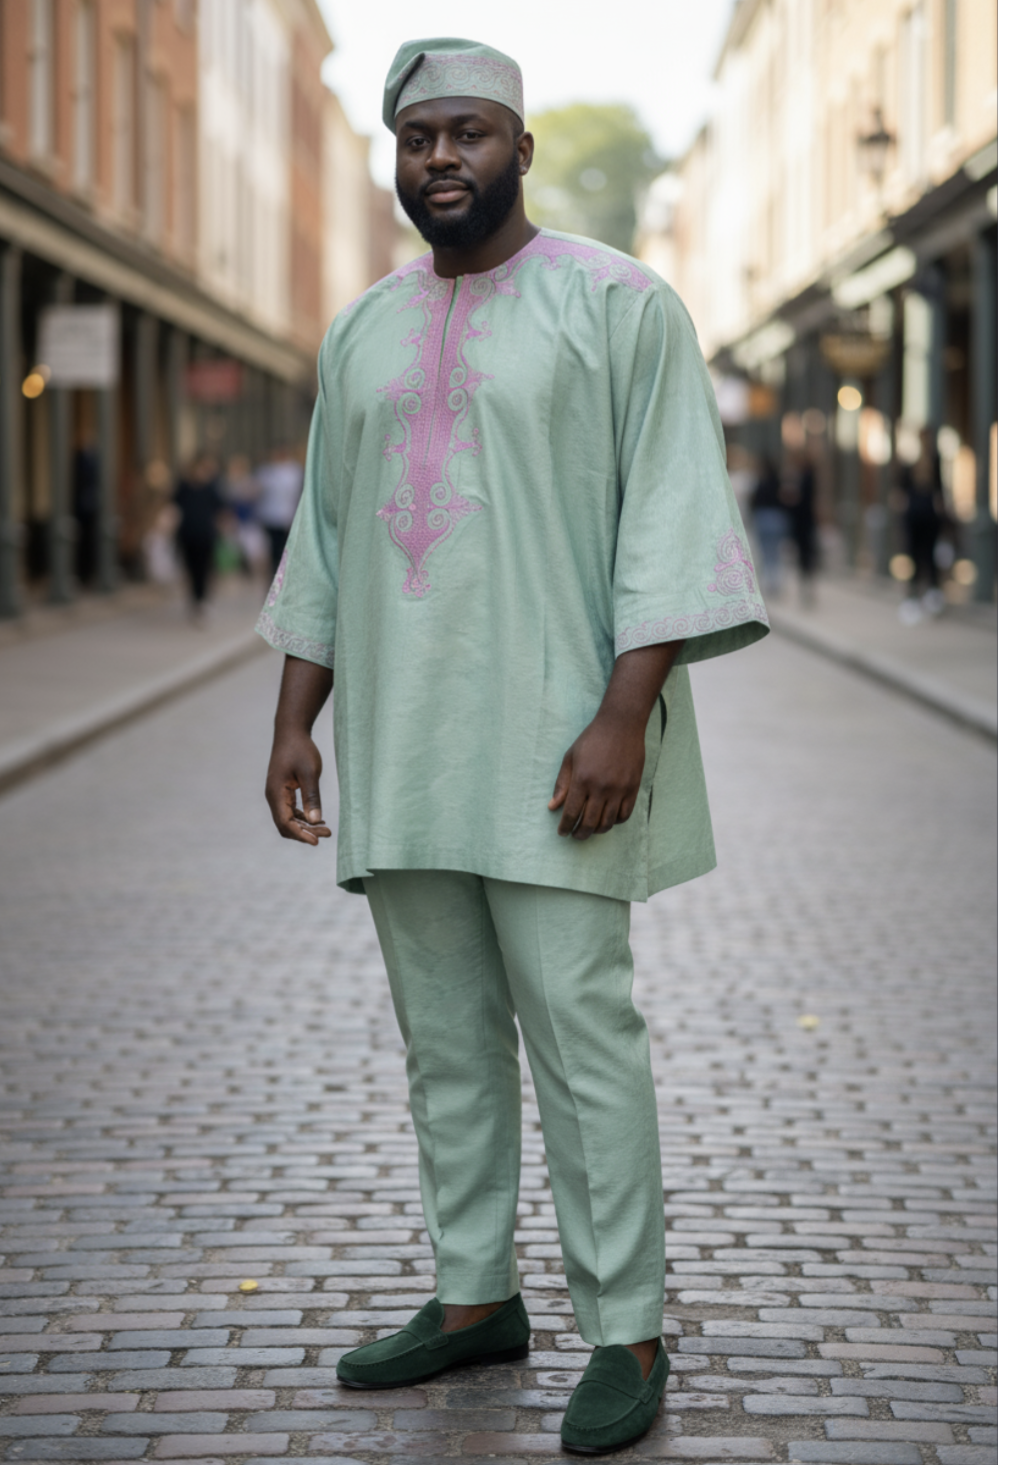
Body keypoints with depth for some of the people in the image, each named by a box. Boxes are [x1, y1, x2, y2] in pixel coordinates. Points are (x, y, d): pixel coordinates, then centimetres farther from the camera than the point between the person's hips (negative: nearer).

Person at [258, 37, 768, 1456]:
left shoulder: (617, 304, -2)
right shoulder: (362, 335, 15)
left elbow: (671, 516, -8)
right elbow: (325, 539, 19)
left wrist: (626, 716, -17)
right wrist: (296, 719, 12)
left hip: (550, 743, -6)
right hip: (400, 751, 6)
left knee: (581, 1032, -6)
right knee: (445, 1037, 10)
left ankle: (627, 1331, 0)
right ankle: (475, 1296, 21)